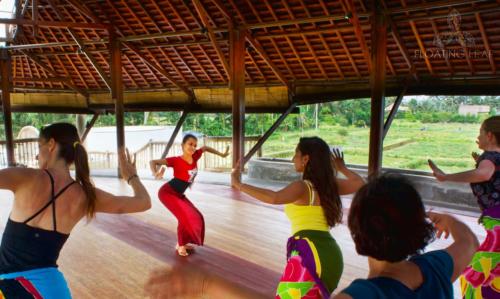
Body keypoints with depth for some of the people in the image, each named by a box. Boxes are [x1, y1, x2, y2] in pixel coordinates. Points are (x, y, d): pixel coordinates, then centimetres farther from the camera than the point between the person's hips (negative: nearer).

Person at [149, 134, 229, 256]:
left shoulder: (195, 157, -7)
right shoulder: (176, 160, -25)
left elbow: (205, 148, 14)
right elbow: (153, 162, -27)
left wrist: (221, 154, 16)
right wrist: (155, 174, -47)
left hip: (179, 194, 8)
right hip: (167, 192, -8)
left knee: (196, 217, 7)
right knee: (186, 217, -18)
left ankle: (183, 243, 22)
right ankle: (180, 245, 3)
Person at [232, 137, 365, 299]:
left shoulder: (302, 187, -6)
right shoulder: (330, 184, 15)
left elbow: (274, 198, -24)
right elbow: (360, 184, 24)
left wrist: (239, 185, -16)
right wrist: (342, 168, 38)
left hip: (309, 251, -8)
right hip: (330, 253, 8)